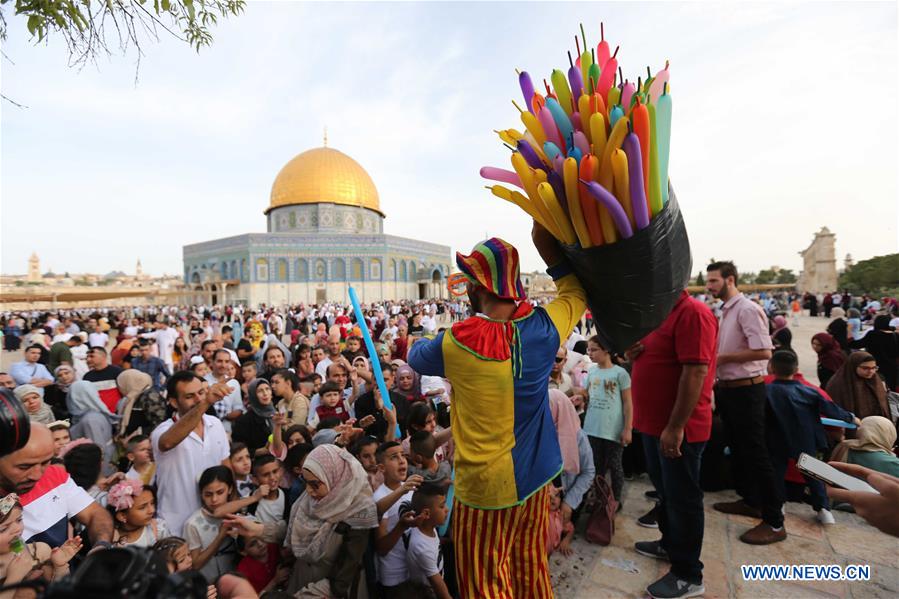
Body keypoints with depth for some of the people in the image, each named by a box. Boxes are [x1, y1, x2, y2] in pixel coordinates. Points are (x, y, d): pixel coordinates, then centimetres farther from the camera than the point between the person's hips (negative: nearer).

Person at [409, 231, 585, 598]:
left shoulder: (455, 344, -21)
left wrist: (415, 343, 22)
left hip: (485, 485, -4)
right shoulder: (543, 327, -12)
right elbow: (578, 293, 9)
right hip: (535, 476, 5)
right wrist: (550, 251, 2)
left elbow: (415, 356, 2)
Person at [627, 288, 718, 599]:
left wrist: (675, 426, -25)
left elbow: (695, 372, -25)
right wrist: (633, 352, -4)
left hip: (677, 429, -9)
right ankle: (670, 543, 43)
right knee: (664, 489, 23)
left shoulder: (692, 312, -19)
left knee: (681, 497, 6)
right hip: (654, 423, 9)